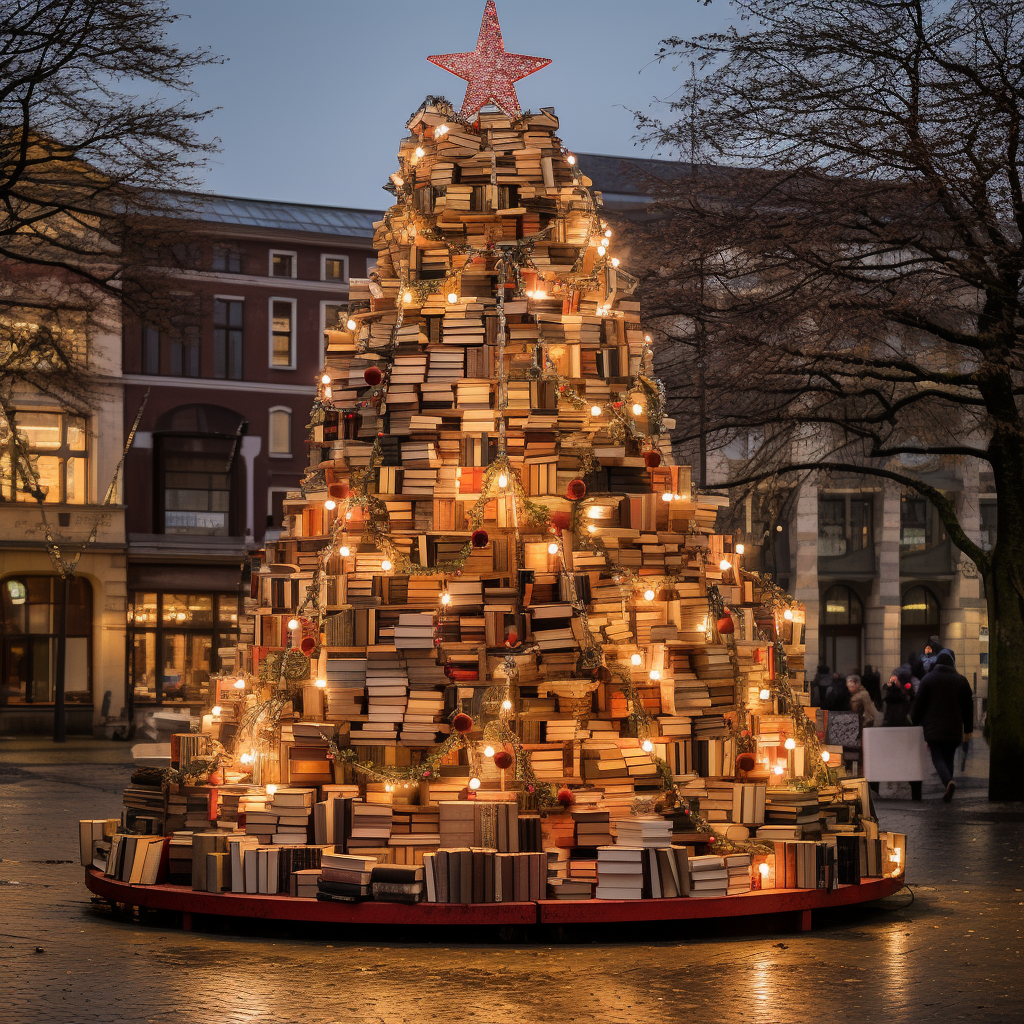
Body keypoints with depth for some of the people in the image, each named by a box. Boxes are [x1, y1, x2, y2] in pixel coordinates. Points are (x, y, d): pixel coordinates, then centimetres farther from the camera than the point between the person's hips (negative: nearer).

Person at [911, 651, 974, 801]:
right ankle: (948, 789, 9)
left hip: (933, 728, -3)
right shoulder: (961, 680, 6)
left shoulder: (928, 679, -2)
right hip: (954, 729, 3)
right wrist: (968, 729, 18)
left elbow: (918, 704, -2)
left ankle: (949, 782, -29)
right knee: (949, 758, 13)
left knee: (938, 757, -4)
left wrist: (915, 723, 9)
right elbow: (968, 707, 11)